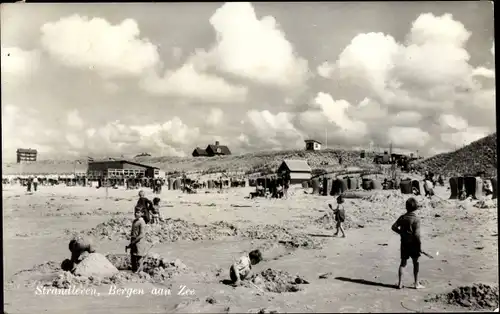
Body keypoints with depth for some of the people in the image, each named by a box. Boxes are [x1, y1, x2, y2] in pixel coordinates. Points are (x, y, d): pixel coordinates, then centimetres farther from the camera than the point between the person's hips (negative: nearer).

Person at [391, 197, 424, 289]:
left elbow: (394, 227, 0)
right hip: (413, 243, -4)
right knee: (415, 263, 10)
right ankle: (416, 283, 17)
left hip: (404, 243, 4)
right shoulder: (416, 219, -15)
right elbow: (417, 234, -19)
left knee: (403, 263, 12)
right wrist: (420, 245, -10)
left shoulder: (402, 217, 0)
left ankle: (400, 283, 12)